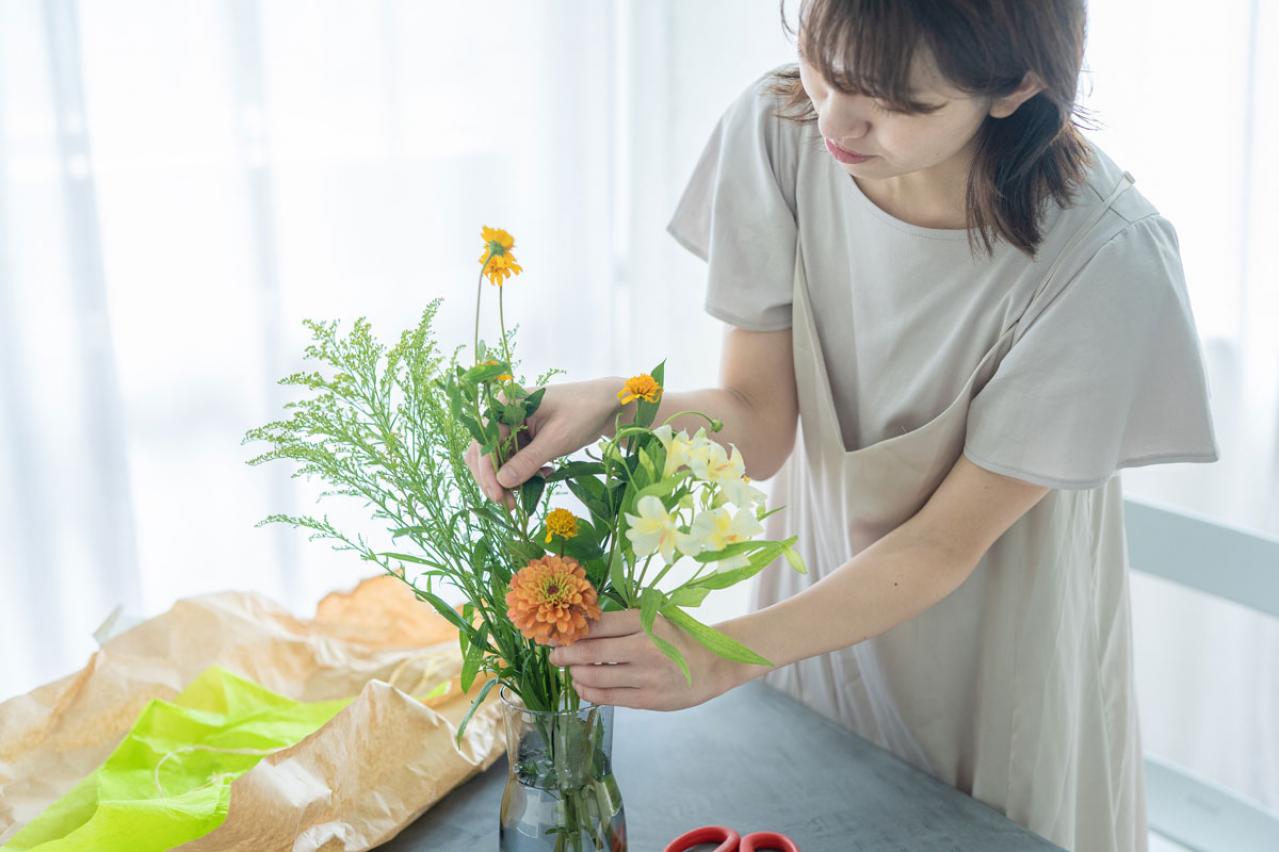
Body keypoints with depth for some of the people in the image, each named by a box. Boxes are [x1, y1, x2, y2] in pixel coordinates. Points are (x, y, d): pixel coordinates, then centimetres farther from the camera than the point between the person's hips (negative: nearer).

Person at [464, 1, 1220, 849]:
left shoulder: (1105, 258, -30)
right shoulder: (779, 127, -19)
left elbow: (945, 544, -22)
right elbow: (759, 423, -13)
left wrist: (725, 653, -33)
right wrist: (606, 406, -33)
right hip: (819, 604, 3)